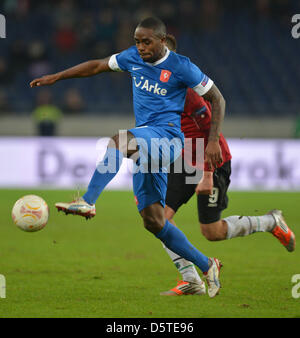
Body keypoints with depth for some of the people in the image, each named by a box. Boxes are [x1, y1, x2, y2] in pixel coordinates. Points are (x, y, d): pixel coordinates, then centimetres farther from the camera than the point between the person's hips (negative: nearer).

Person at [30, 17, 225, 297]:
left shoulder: (181, 67, -4)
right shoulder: (132, 58, 12)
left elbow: (217, 99, 1)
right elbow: (97, 66, 25)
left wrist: (213, 141, -7)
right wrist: (56, 77, 21)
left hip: (166, 135, -7)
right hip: (145, 145, 7)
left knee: (119, 141, -37)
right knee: (153, 221, 1)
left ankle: (87, 202, -49)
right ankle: (207, 266, 13)